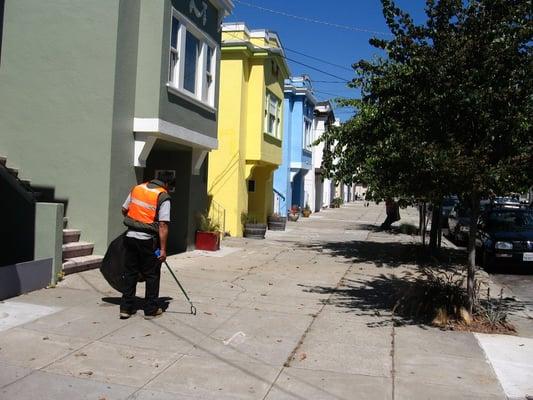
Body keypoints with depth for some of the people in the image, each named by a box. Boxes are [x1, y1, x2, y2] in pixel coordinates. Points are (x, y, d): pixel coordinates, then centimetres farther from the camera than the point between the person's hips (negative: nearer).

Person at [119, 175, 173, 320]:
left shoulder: (136, 188, 7)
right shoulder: (163, 197, -10)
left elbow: (124, 210, 14)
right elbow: (163, 225, -15)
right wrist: (163, 249, -13)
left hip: (130, 236, 5)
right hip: (148, 241, -5)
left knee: (130, 273, 14)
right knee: (152, 275, 9)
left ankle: (126, 308, 19)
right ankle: (151, 309, 16)